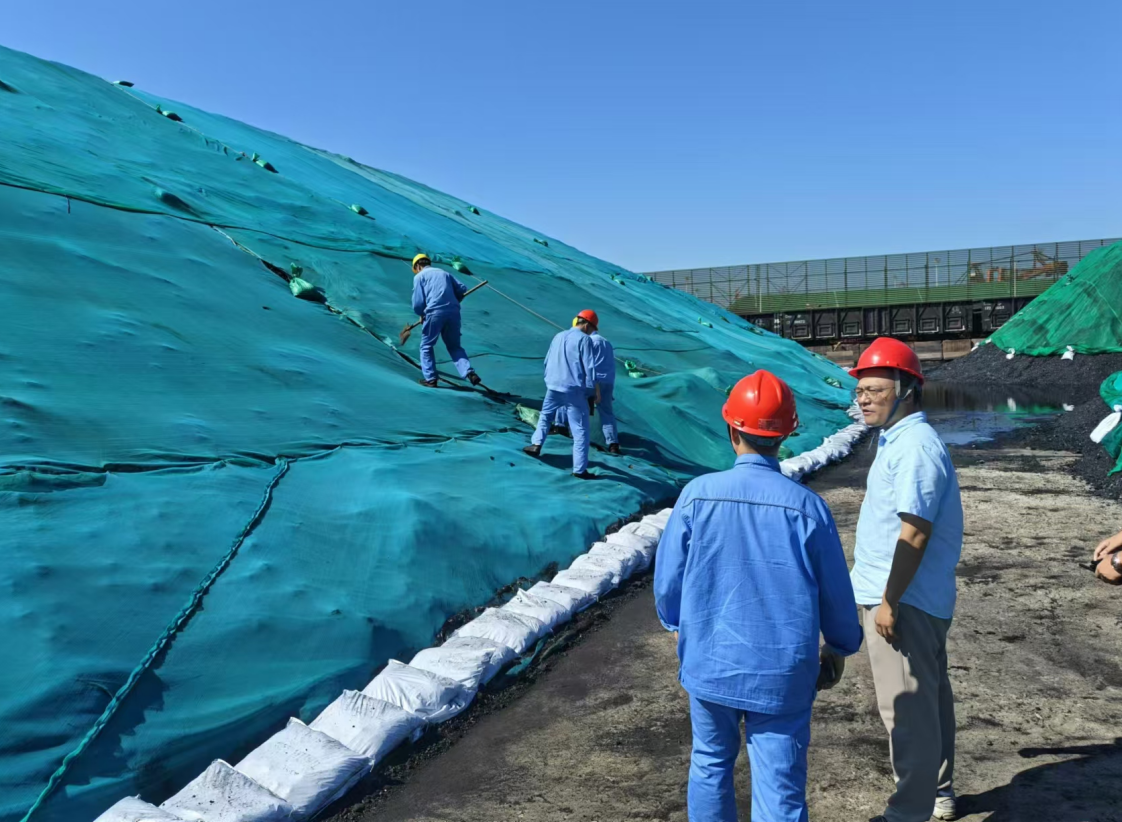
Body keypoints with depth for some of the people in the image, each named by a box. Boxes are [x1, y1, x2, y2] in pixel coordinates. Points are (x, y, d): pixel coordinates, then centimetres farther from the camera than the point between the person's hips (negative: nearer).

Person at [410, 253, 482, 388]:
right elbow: (462, 289, 15)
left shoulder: (419, 276, 8)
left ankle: (430, 379, 10)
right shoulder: (444, 273, 21)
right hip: (454, 312, 4)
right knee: (455, 347, 16)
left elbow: (418, 303, -1)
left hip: (434, 313, -4)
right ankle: (469, 372, -3)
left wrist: (421, 314, 18)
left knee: (426, 347, 14)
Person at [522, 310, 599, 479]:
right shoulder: (584, 339, -8)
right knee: (580, 431, 1)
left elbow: (547, 362, 17)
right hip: (574, 390, -5)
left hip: (553, 387, 6)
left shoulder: (559, 336, 10)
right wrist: (591, 392, -4)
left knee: (545, 415, 33)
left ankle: (536, 444, 26)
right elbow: (590, 368, -12)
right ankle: (580, 469, 1)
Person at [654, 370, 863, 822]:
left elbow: (667, 577, -4)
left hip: (709, 662, 1)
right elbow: (835, 593, -3)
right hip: (783, 672, -1)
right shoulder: (807, 506, -13)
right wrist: (840, 646, 17)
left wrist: (677, 624, 17)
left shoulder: (698, 494, -13)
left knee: (710, 763, 23)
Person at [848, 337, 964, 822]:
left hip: (905, 600, -11)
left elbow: (914, 533, -25)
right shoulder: (899, 439, 12)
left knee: (907, 708, 0)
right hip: (919, 598, 11)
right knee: (927, 698, 21)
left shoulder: (915, 446, -20)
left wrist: (890, 602, -23)